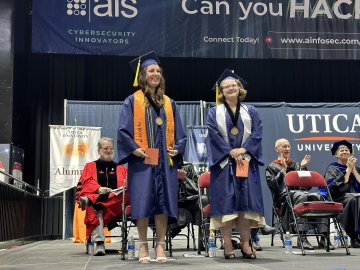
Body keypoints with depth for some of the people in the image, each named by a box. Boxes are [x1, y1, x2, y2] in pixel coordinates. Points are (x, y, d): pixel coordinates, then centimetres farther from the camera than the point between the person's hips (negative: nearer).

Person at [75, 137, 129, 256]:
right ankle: (99, 243, -48)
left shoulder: (121, 169, 27)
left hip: (116, 204, 2)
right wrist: (99, 189, -19)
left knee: (125, 194, -34)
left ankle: (89, 200, -42)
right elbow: (86, 183, 3)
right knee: (96, 210, -39)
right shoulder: (90, 166, 21)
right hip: (95, 196, -1)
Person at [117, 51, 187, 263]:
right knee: (143, 203, -3)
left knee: (163, 202, 1)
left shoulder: (169, 103, 15)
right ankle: (143, 247, 6)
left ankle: (160, 246, 7)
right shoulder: (133, 101, 3)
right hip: (142, 161, -3)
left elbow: (178, 131, 15)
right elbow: (124, 130, -3)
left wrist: (177, 148, -2)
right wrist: (134, 149, -16)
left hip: (165, 161, 3)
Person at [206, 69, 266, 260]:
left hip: (246, 161, 2)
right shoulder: (214, 112, 8)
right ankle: (227, 246, -2)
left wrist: (243, 149, -14)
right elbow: (213, 135, -5)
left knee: (246, 201, -1)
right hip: (223, 162, -2)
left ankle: (246, 244, 4)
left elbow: (257, 133, 1)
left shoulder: (250, 111, 14)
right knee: (226, 202, -5)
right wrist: (230, 152, -15)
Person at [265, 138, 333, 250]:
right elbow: (273, 184, -2)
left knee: (318, 197, -30)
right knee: (302, 197, -38)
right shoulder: (272, 167, 17)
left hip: (301, 191, 4)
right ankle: (302, 237, -44)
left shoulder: (295, 164, 29)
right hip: (284, 195, -4)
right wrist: (283, 170, -5)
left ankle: (323, 237, -38)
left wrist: (302, 167, 11)